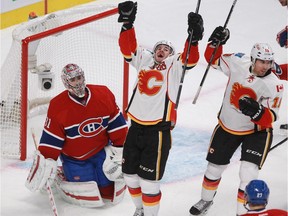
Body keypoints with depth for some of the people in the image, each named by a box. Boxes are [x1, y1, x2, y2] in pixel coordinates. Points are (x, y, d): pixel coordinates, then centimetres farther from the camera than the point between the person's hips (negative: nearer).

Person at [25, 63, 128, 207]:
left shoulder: (104, 95, -13)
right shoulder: (57, 106, -19)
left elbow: (117, 124, -4)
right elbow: (51, 140, -15)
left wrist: (119, 150, -4)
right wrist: (46, 166, -20)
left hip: (102, 152, 3)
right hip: (74, 158, -3)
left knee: (112, 195, 5)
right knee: (90, 198, -7)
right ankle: (56, 177, 17)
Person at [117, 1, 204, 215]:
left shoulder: (174, 65, 0)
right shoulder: (144, 59, 12)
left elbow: (190, 59, -17)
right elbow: (128, 47, 4)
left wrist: (194, 36, -33)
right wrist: (127, 22, -9)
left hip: (158, 130, -5)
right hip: (136, 126, 5)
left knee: (149, 179, -3)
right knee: (130, 173, 17)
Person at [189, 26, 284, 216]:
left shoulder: (274, 85, -24)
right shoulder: (238, 62, -15)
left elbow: (270, 119, -26)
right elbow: (214, 59, 3)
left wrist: (257, 112, -46)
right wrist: (216, 42, -14)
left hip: (256, 131, -4)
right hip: (227, 126, 4)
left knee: (248, 175, -16)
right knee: (214, 167, 18)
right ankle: (206, 200, 46)